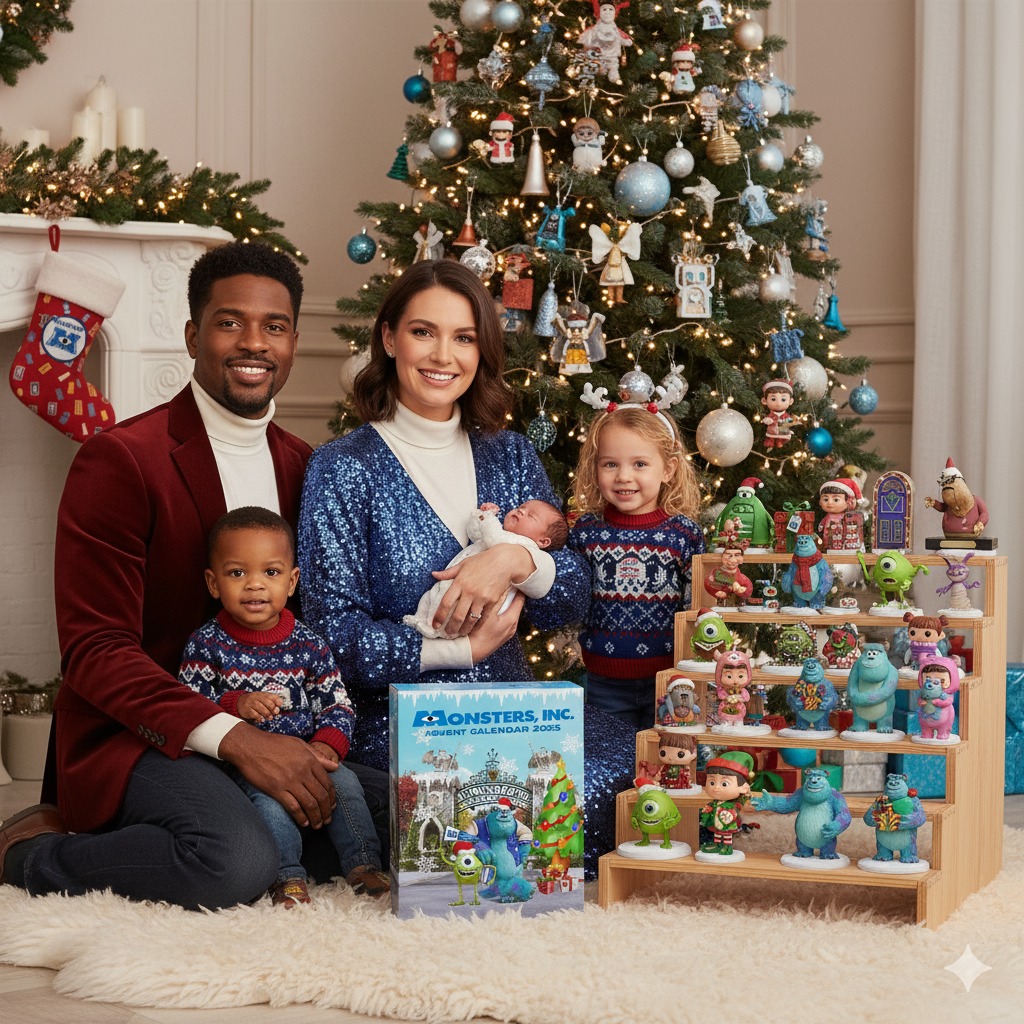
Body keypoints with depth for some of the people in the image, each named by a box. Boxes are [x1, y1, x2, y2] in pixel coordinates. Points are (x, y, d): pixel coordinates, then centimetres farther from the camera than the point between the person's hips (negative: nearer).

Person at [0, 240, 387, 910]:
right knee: (239, 863, -34)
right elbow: (94, 650, -15)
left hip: (269, 729, 8)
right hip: (135, 732, -8)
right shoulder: (120, 460, -10)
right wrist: (232, 737, -27)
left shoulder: (301, 466, 12)